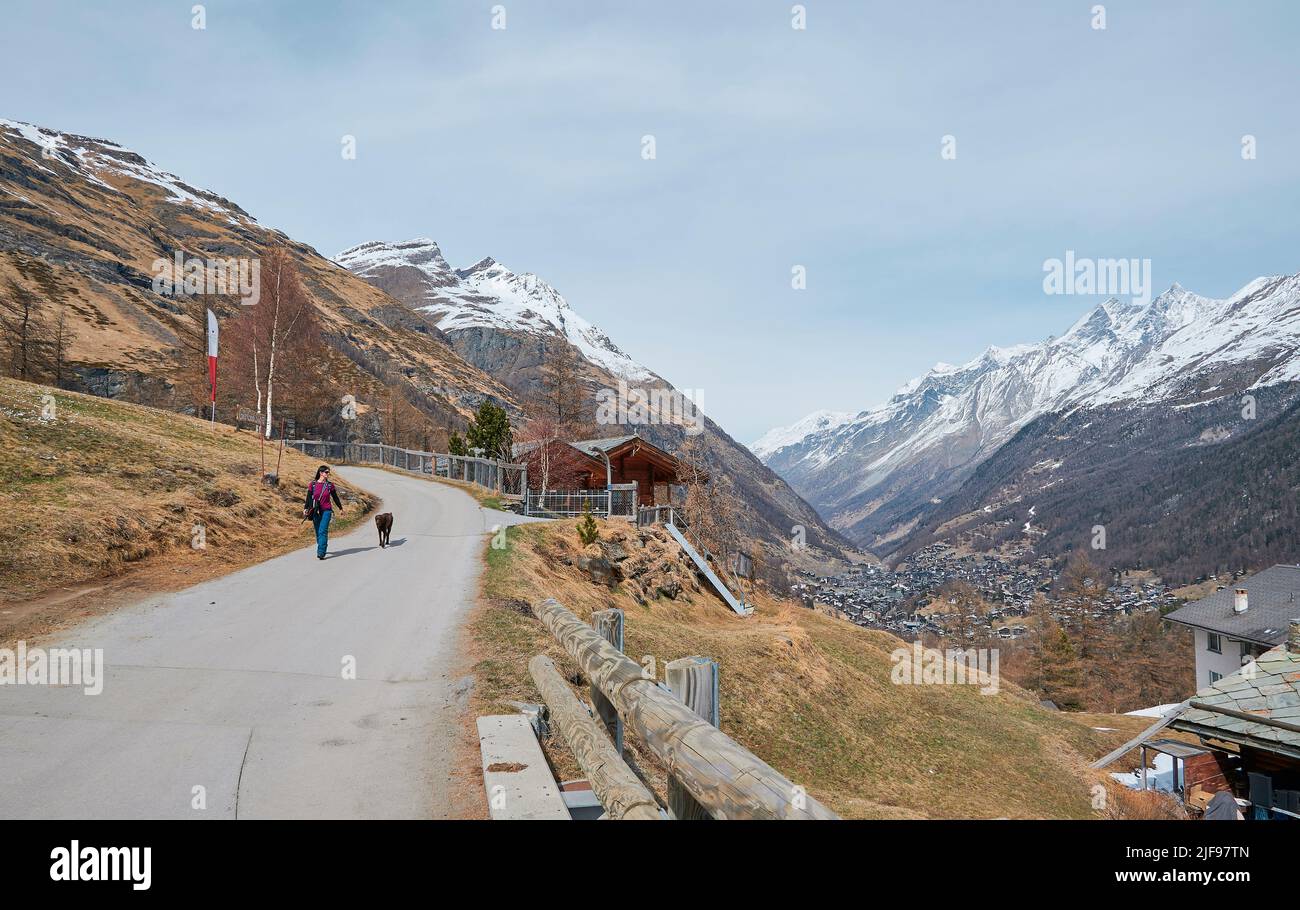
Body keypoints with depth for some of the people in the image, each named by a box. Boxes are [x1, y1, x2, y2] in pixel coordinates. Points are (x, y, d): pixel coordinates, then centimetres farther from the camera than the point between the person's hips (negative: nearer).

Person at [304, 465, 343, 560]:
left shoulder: (330, 485, 3)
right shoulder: (312, 484, 2)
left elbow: (335, 497, 14)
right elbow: (309, 498, 4)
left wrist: (340, 508, 23)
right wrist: (305, 508, -9)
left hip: (326, 510, -1)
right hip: (315, 512, 1)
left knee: (323, 531, -14)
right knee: (318, 532, 10)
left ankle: (321, 552, -18)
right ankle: (321, 548, 30)